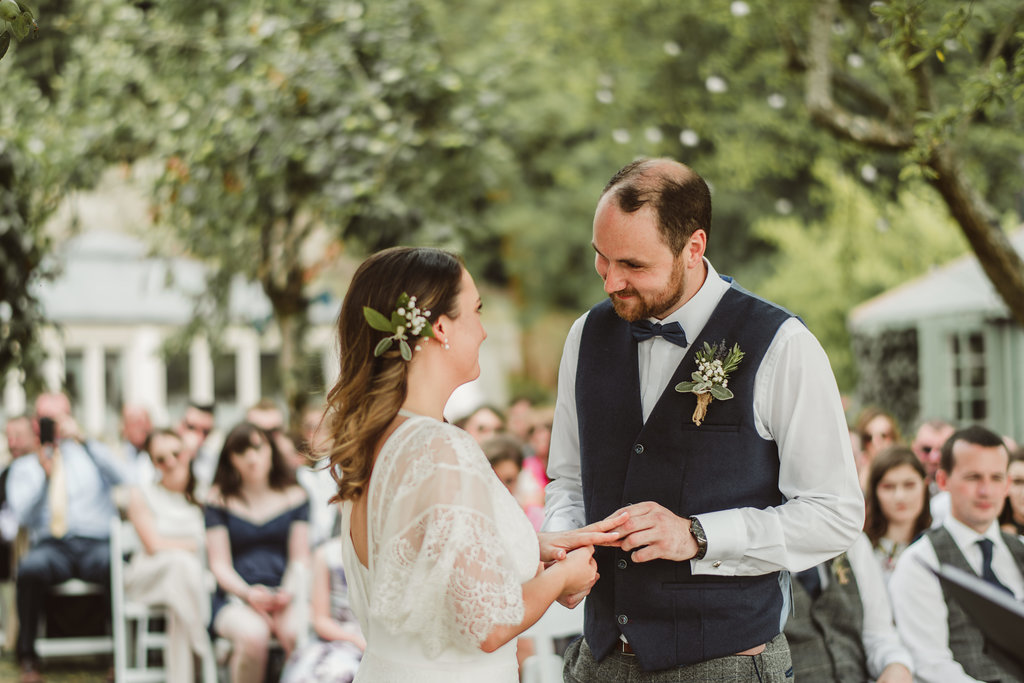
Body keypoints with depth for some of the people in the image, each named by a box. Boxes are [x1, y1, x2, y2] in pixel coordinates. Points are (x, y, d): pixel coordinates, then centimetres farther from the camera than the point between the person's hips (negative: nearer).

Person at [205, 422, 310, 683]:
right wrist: (248, 593, -14)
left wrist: (288, 592, -11)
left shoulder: (294, 495, 13)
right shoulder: (220, 499, 8)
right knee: (253, 635, -36)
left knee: (298, 634, -33)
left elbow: (300, 559, 9)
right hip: (236, 597, -1)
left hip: (285, 596, 1)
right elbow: (220, 565, 4)